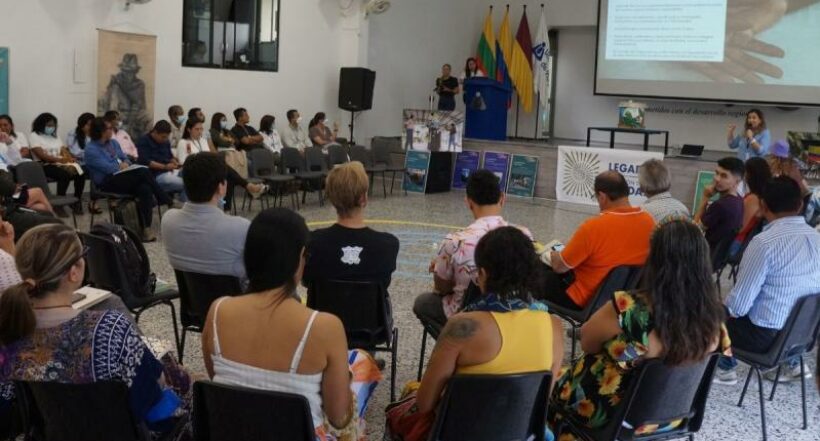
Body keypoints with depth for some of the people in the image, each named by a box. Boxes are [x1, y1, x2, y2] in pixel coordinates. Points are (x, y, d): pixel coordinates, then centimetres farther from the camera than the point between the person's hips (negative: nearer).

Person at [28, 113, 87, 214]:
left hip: (60, 164, 6)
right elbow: (41, 155, -12)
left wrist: (70, 160, -12)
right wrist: (59, 160, -22)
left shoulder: (54, 136, 22)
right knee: (65, 175, -35)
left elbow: (64, 151, 11)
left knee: (80, 173, -21)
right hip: (45, 166, -6)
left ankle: (77, 202, -9)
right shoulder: (34, 136, 1)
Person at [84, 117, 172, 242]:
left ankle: (146, 228, -32)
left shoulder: (113, 142, 16)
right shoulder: (91, 150, -6)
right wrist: (122, 166, 2)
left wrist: (125, 164, -5)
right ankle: (167, 202, -14)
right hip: (107, 183, -7)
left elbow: (125, 158, 18)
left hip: (122, 178, 7)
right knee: (143, 172, -27)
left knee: (145, 189, -29)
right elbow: (109, 168, -14)